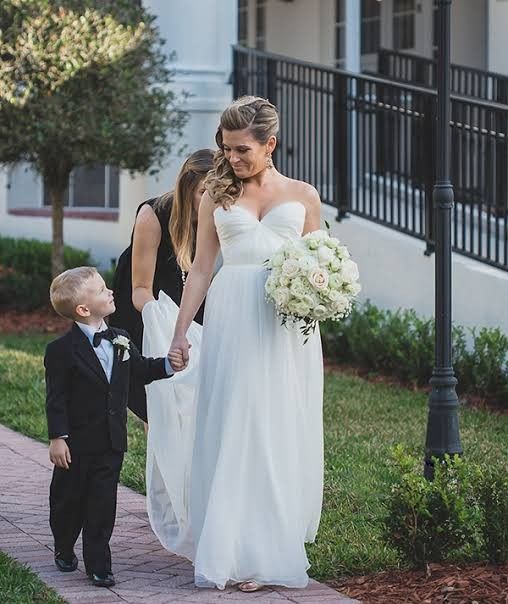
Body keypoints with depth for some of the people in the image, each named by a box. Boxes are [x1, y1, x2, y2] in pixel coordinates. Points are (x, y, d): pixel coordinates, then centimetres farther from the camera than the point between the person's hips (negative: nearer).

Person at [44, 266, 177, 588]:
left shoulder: (120, 340, 5)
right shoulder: (62, 350, -14)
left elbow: (141, 369, 18)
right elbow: (56, 398, -14)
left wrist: (168, 363, 0)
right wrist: (57, 438, -18)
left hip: (112, 442, 4)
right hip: (77, 444, -4)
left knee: (103, 504, 4)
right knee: (69, 501, 12)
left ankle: (98, 563, 9)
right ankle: (64, 549, 35)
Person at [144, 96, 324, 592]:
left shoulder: (302, 195, 9)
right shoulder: (217, 195, 10)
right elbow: (201, 268, 10)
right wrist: (179, 332, 5)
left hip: (287, 326, 0)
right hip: (231, 321, 0)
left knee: (280, 435, 1)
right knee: (229, 433, -3)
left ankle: (273, 550, 8)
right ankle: (233, 550, 2)